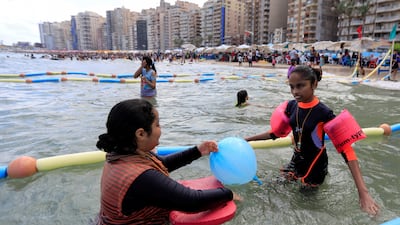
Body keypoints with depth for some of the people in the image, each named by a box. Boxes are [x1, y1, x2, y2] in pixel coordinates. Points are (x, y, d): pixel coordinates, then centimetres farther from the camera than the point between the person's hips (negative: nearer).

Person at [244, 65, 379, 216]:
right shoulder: (291, 106, -10)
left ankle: (324, 174, 39)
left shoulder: (323, 113, -26)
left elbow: (346, 149, -28)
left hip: (316, 164, -5)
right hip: (296, 160, 5)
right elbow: (277, 132, 3)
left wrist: (363, 191, -36)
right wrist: (248, 139, 5)